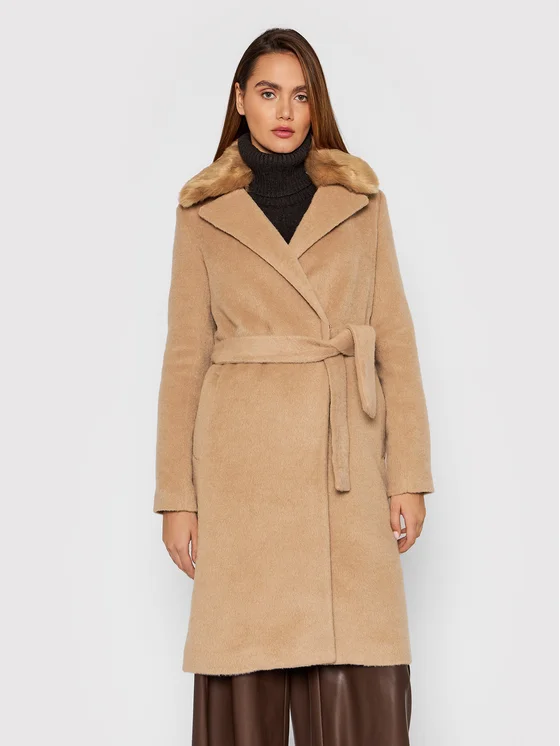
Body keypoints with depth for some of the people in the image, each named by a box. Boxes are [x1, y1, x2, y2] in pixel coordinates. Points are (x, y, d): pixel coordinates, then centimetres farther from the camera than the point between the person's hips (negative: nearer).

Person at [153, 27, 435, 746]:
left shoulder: (361, 201, 9)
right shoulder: (204, 211, 7)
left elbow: (394, 341, 7)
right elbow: (185, 355, 5)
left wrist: (410, 476, 0)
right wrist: (176, 495, 1)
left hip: (344, 460, 1)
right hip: (243, 454, -1)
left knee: (359, 681, -1)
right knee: (245, 675, 1)